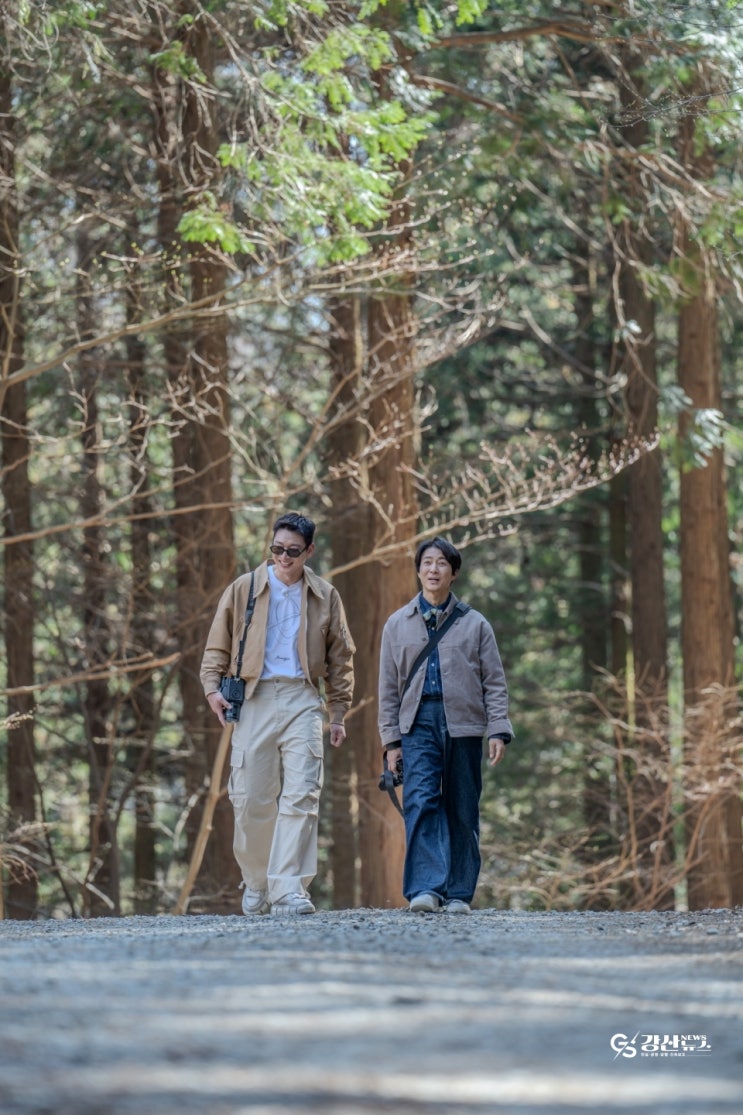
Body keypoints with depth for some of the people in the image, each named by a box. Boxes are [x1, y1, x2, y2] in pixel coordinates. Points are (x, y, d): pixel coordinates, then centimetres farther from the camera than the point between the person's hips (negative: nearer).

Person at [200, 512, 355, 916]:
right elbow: (217, 646, 12)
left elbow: (340, 658, 17)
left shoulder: (325, 597, 12)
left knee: (301, 797, -12)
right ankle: (256, 884, 19)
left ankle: (288, 890, -15)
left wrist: (338, 712, 10)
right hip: (254, 700, 0)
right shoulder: (243, 590, 10)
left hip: (302, 702, 0)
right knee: (251, 799, 0)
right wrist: (212, 686, -4)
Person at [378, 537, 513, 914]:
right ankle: (426, 888, -21)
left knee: (462, 812, 2)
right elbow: (389, 687, 13)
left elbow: (495, 682, 8)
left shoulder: (475, 624, 10)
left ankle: (459, 893, 10)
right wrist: (391, 739, 6)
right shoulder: (398, 625, 13)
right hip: (418, 723, 0)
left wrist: (499, 730, -3)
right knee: (420, 803, -16)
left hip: (464, 725, 0)